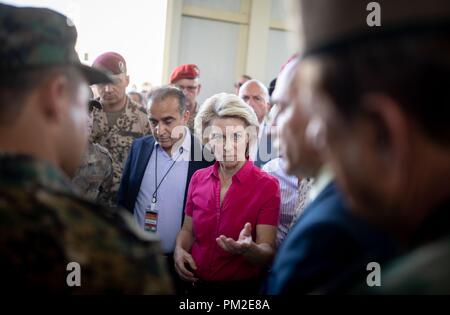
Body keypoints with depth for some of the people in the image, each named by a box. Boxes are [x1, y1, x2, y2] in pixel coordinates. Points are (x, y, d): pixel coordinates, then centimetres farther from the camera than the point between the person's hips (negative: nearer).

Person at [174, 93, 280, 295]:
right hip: (196, 285, 4)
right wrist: (180, 250, -9)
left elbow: (268, 254, -17)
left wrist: (248, 249, -37)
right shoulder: (198, 178, -2)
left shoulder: (267, 186, -14)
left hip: (242, 289, -3)